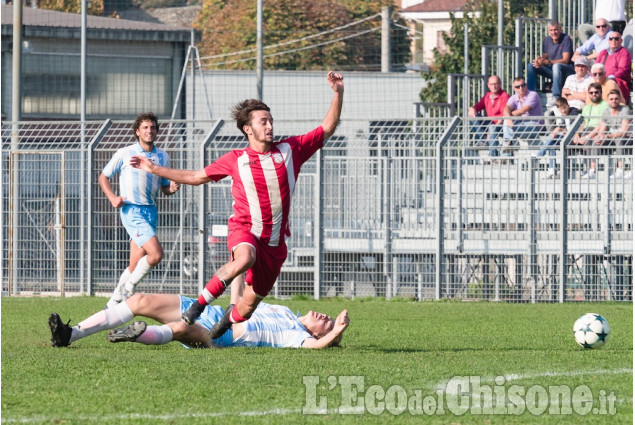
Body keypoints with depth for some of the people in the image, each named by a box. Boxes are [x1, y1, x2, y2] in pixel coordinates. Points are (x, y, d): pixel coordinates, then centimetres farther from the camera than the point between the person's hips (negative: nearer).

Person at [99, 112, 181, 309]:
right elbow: (103, 177, 6)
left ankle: (115, 300, 21)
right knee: (156, 253, -21)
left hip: (151, 211, 5)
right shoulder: (124, 154, -3)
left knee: (135, 266, 6)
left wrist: (171, 188, -6)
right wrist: (113, 197, -10)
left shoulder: (163, 156, 9)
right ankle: (129, 286, 0)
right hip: (132, 210, -5)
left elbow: (164, 187, 18)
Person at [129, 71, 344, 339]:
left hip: (275, 241, 3)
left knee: (251, 302, 6)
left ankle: (231, 317, 43)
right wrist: (155, 169, 11)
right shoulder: (235, 160, 1)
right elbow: (197, 177, 13)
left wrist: (338, 93, -4)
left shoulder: (290, 150, 2)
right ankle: (199, 304, -25)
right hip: (245, 229, -3)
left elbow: (327, 128, 8)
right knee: (245, 258, -39)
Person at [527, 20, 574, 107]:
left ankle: (556, 98, -45)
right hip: (552, 70, 6)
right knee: (531, 66, -9)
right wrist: (539, 60, -18)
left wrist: (546, 62, -28)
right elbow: (544, 57, 10)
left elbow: (565, 60, -19)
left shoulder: (566, 39, -12)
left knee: (556, 66, -39)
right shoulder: (547, 40, 8)